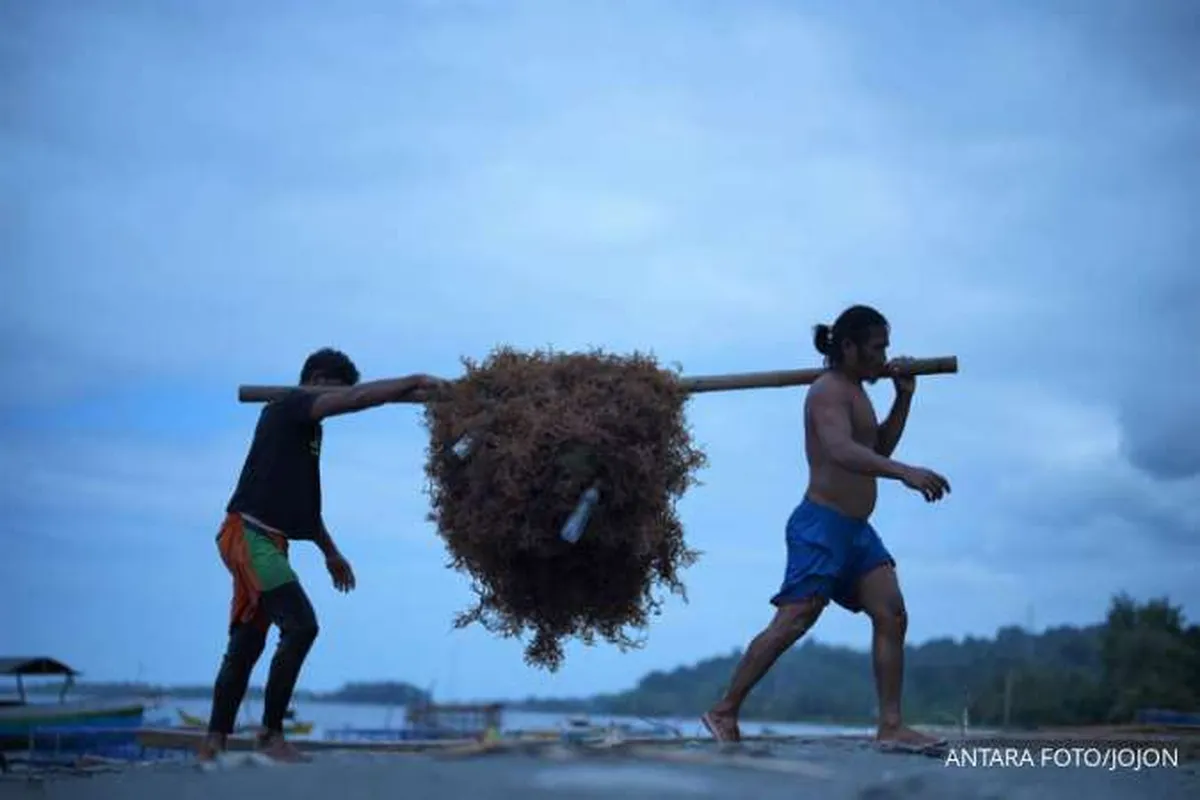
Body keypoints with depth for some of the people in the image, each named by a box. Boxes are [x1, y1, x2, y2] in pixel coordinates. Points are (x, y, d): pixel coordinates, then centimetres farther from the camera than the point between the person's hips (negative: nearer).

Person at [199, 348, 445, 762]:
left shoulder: (305, 426, 20)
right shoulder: (288, 408, -7)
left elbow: (304, 499, 28)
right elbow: (357, 398, -21)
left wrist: (330, 552, 29)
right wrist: (415, 383, -17)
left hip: (264, 540, 10)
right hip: (249, 535, -10)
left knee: (246, 643, 10)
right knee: (300, 625, -18)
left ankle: (214, 742, 14)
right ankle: (272, 735, -13)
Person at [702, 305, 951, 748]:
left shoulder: (854, 391, 20)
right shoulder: (829, 390, -12)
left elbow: (879, 447, 29)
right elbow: (841, 451, -30)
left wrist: (904, 397, 17)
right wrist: (906, 473, -42)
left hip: (857, 528, 10)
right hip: (822, 523, -10)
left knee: (892, 616, -2)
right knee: (791, 623, -12)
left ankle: (890, 726, -3)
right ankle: (724, 711, -3)